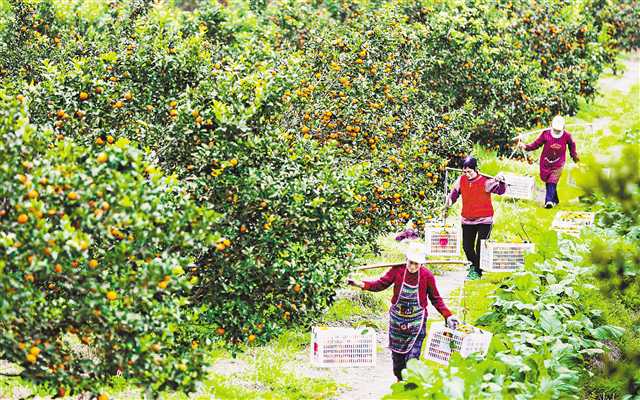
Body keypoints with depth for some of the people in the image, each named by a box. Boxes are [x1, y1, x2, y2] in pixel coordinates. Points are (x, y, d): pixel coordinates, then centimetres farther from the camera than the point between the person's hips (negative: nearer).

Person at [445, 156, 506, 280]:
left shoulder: (485, 181, -15)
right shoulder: (461, 180, -2)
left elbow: (500, 191, -19)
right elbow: (454, 192, 10)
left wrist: (501, 181, -40)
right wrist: (450, 200, -11)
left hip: (484, 220, -5)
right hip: (467, 220, 5)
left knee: (481, 246, -6)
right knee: (467, 246, 12)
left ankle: (478, 271, 7)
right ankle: (473, 265, 37)